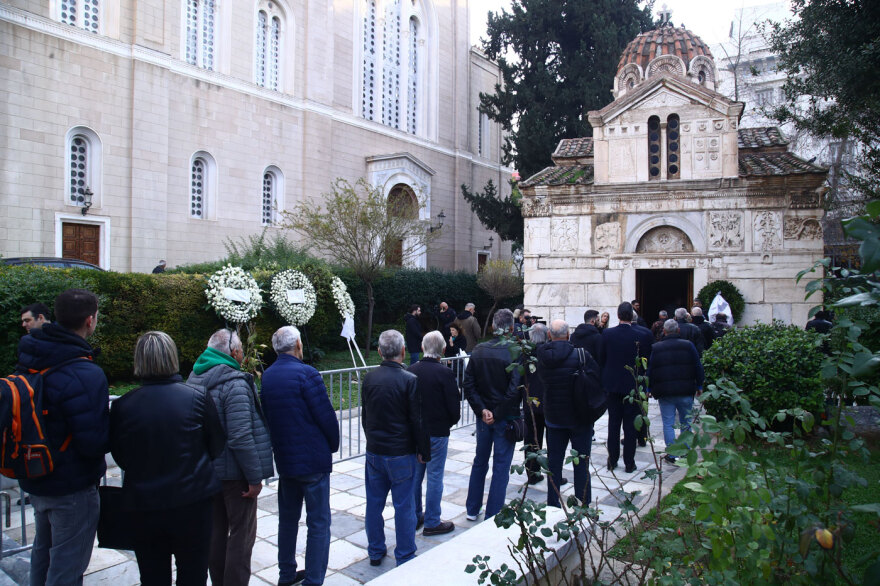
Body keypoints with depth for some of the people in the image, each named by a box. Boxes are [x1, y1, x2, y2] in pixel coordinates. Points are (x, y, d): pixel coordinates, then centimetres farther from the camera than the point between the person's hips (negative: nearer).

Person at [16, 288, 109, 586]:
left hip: (35, 481, 8)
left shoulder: (30, 358, -3)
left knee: (43, 555, 26)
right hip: (72, 487, -8)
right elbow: (95, 442, -27)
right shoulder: (85, 375, -29)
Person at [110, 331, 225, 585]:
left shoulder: (122, 406, -11)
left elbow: (120, 457, 1)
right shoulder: (196, 398, -14)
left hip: (144, 506, 1)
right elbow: (217, 446, -2)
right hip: (193, 500, -1)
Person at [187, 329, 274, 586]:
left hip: (208, 469, 8)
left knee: (216, 528, 20)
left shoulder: (195, 379, 5)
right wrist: (255, 477, -17)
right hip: (234, 471, -8)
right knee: (242, 532, 5)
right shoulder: (235, 383, -22)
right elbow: (240, 437, -25)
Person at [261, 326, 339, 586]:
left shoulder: (266, 377, 4)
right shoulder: (306, 374, -17)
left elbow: (266, 417, 10)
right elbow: (326, 416, -16)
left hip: (284, 459, 7)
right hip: (313, 459, -7)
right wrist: (333, 445, 1)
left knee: (287, 518, 20)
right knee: (318, 523, 3)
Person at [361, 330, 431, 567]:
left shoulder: (369, 378, -1)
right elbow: (417, 421, -13)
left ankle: (375, 552, 30)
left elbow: (364, 416, 10)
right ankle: (405, 557, 18)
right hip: (401, 454, -5)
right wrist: (424, 452, -2)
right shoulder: (410, 380, -16)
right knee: (404, 506, 7)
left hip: (374, 451, 5)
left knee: (374, 503, 16)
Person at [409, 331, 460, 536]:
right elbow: (454, 404, -12)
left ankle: (414, 517, 28)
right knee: (435, 476, 4)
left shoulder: (411, 370, -2)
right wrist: (451, 421, 8)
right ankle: (432, 522, 13)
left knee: (415, 474, 16)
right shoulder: (444, 373, -16)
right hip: (437, 432, -5)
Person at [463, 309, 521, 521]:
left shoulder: (478, 351, -2)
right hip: (505, 417, -5)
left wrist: (482, 410, -7)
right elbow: (515, 390, -22)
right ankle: (493, 516, 12)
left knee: (480, 462, 19)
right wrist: (498, 414, -14)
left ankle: (472, 509, 31)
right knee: (501, 467, 6)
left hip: (483, 417, 5)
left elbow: (468, 384, -5)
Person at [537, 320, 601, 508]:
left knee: (554, 461, 13)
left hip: (553, 416, 3)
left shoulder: (542, 356, -7)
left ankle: (552, 505, 20)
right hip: (579, 416, -3)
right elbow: (596, 382, -14)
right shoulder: (580, 355, -16)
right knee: (581, 463, 8)